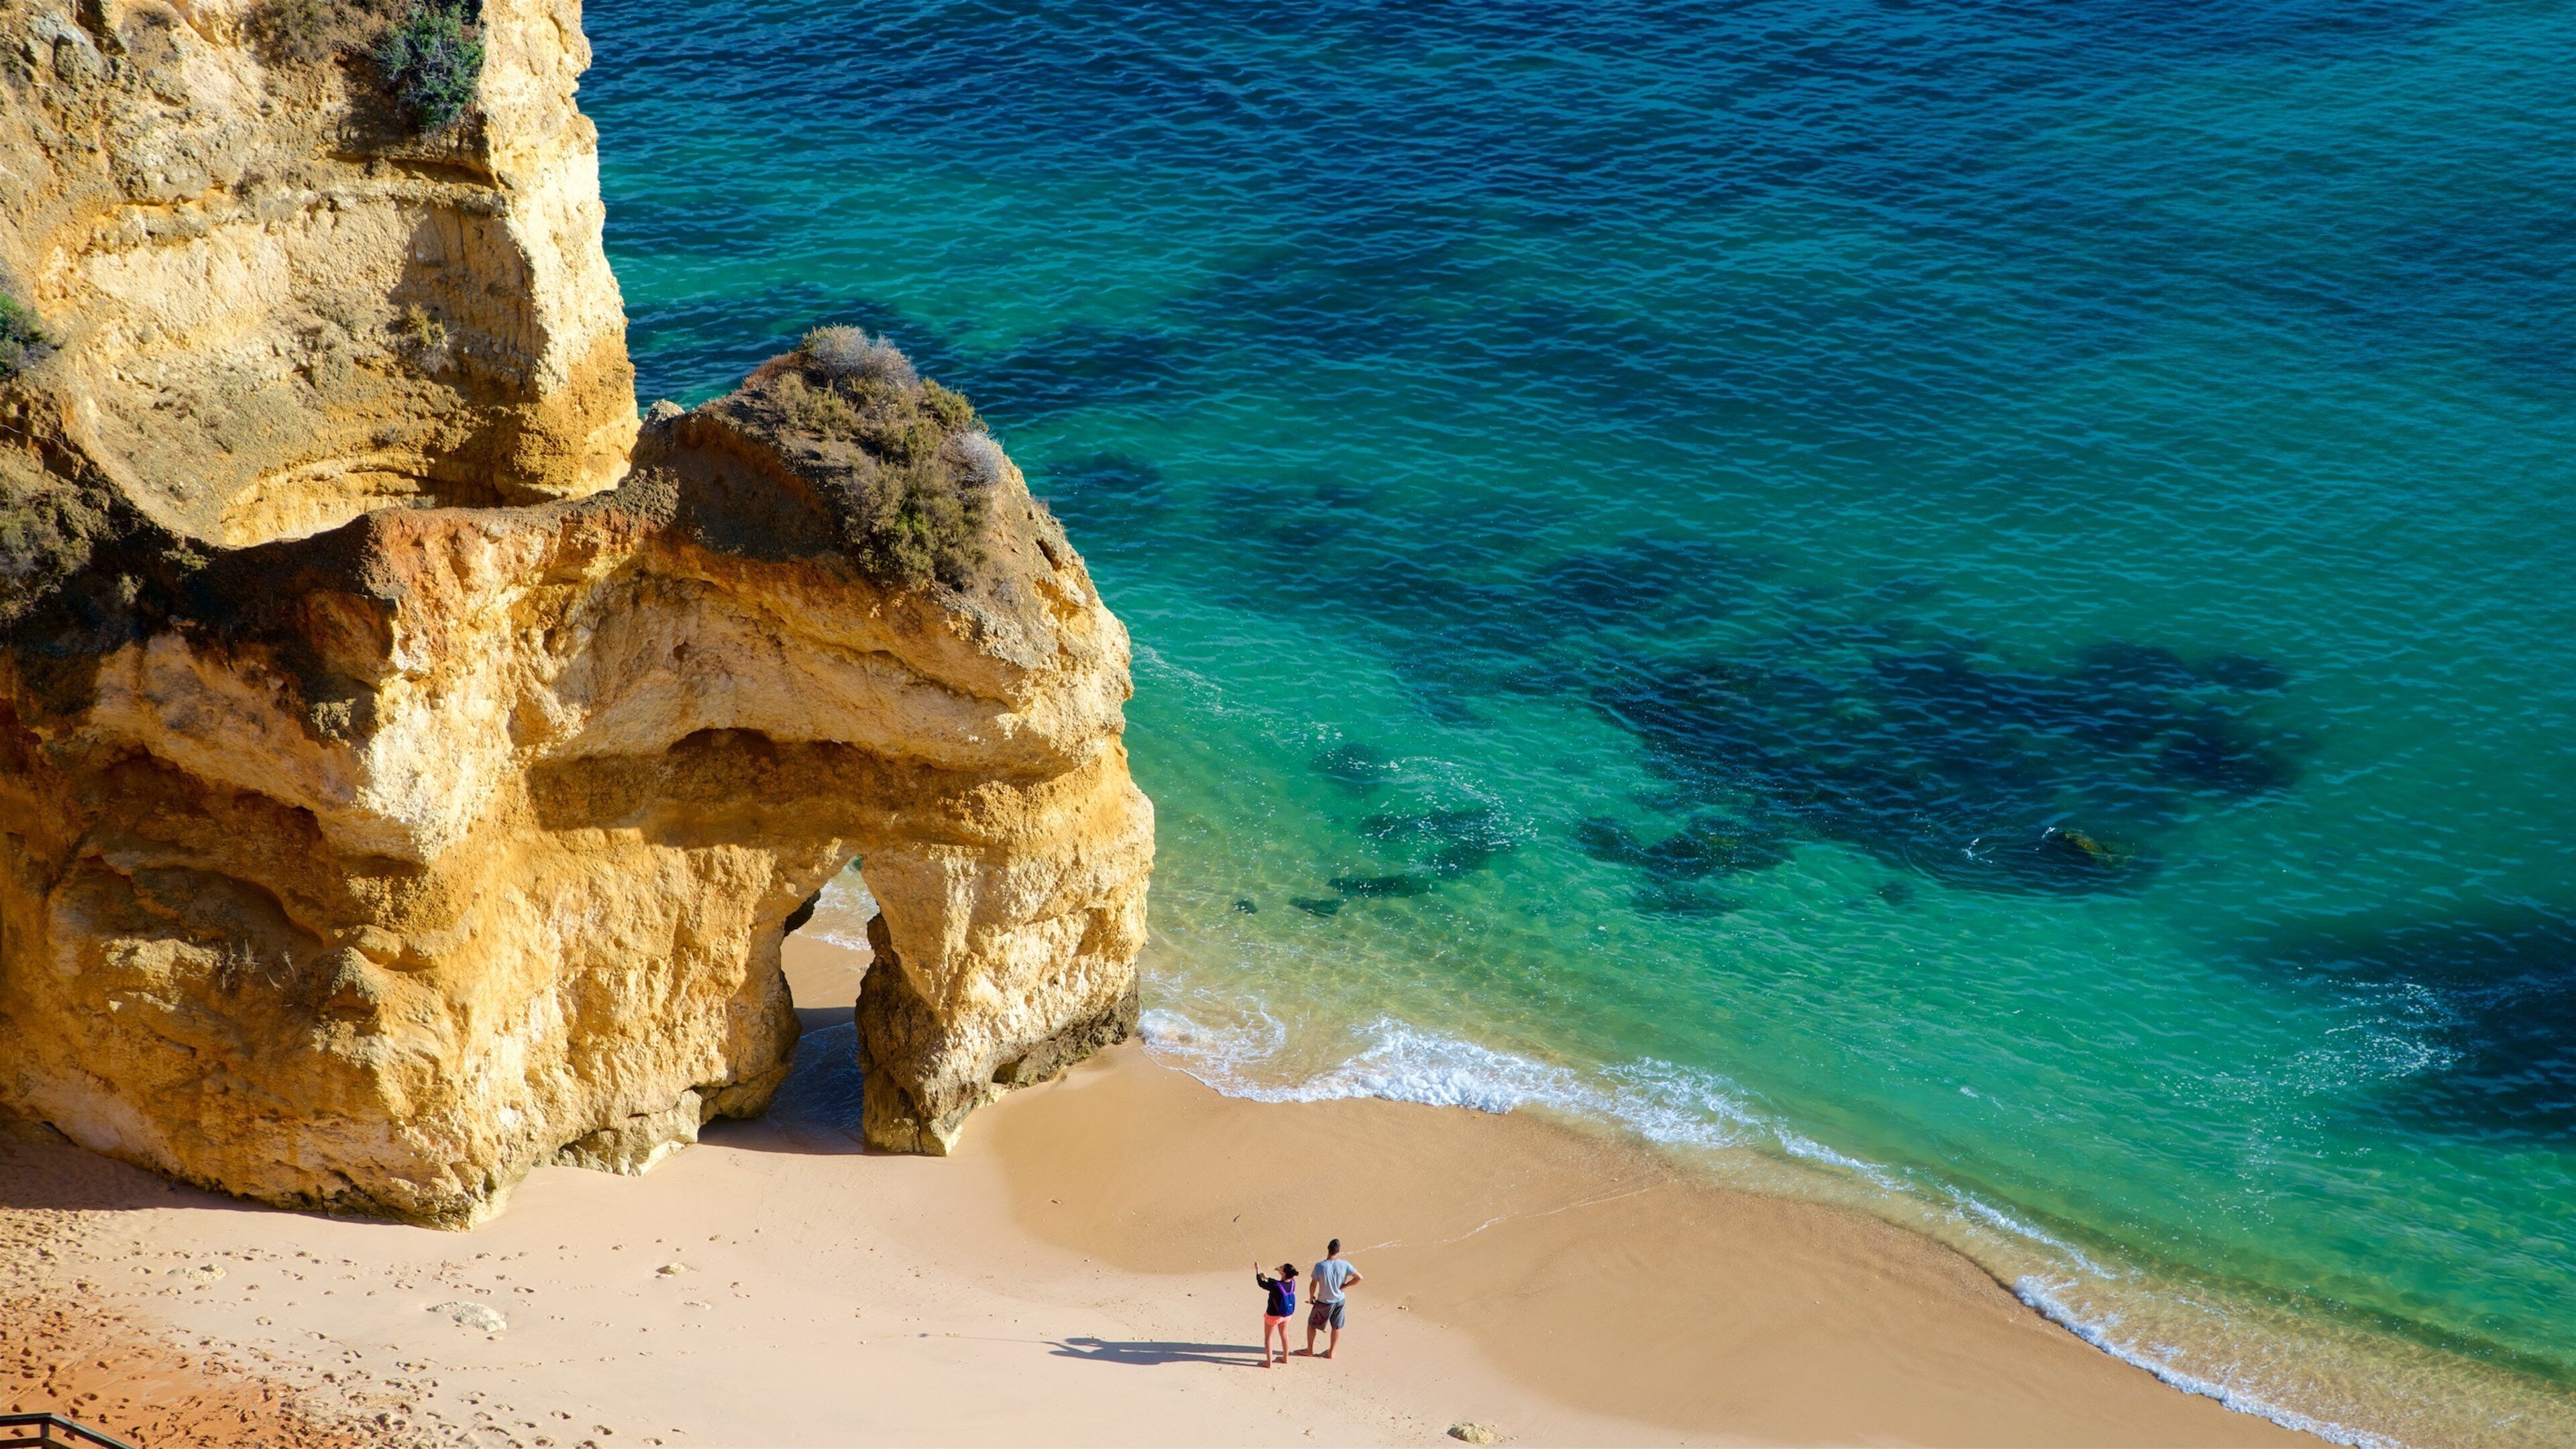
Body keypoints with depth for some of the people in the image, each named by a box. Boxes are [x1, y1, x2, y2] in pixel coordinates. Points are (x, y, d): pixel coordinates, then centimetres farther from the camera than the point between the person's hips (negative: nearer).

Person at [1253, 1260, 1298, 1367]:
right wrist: (1267, 1277, 14)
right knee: (1284, 1335, 27)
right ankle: (1285, 1358, 42)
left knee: (1268, 1337, 16)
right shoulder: (1292, 1283, -18)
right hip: (1287, 1314, 5)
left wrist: (1257, 1270, -1)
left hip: (1273, 1315, -5)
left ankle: (1268, 1362, 25)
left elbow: (1261, 1284, -16)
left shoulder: (1275, 1286, -35)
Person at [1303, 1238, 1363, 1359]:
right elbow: (1359, 1278, -11)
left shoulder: (1320, 1266, -23)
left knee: (1312, 1324, 20)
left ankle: (1309, 1350, 30)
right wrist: (1344, 1286, -2)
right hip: (1339, 1301, 2)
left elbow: (1313, 1285, -14)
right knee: (1337, 1327, 21)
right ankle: (1331, 1352, 32)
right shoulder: (1344, 1265, -16)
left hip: (1324, 1303, -2)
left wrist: (1311, 1296, 7)